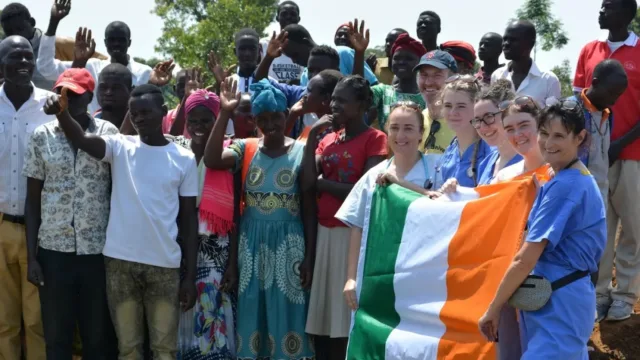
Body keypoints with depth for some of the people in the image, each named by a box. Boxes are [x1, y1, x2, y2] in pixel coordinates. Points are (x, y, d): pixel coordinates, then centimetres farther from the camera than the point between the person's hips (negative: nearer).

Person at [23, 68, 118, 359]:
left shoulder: (108, 133, 0)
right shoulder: (42, 136, 3)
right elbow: (32, 200, 5)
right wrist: (31, 256, 0)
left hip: (99, 249, -1)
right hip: (53, 249, 1)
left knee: (99, 337, 6)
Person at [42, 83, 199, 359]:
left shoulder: (184, 159, 2)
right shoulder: (120, 147, 2)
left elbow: (189, 218, 4)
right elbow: (81, 140, -19)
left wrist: (190, 275, 1)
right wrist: (61, 112, -41)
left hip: (165, 264, 0)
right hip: (120, 261, 1)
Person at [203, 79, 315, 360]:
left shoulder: (301, 152, -3)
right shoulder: (245, 149, 1)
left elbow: (309, 210, -1)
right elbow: (211, 160, -20)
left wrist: (309, 257, -4)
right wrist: (224, 114, -22)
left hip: (288, 242, -2)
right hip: (251, 242, 2)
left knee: (286, 314, 4)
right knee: (252, 313, 8)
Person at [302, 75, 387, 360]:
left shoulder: (375, 139, -4)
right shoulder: (328, 140, 14)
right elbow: (306, 184, 1)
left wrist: (322, 182, -4)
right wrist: (312, 137, -2)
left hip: (355, 233, -6)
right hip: (325, 232, 6)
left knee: (348, 316, -4)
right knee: (323, 317, 6)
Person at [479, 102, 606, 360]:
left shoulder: (563, 186, -19)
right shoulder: (580, 179, 12)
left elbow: (525, 260, -19)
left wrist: (493, 309, -13)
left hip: (558, 304, -10)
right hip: (568, 298, 10)